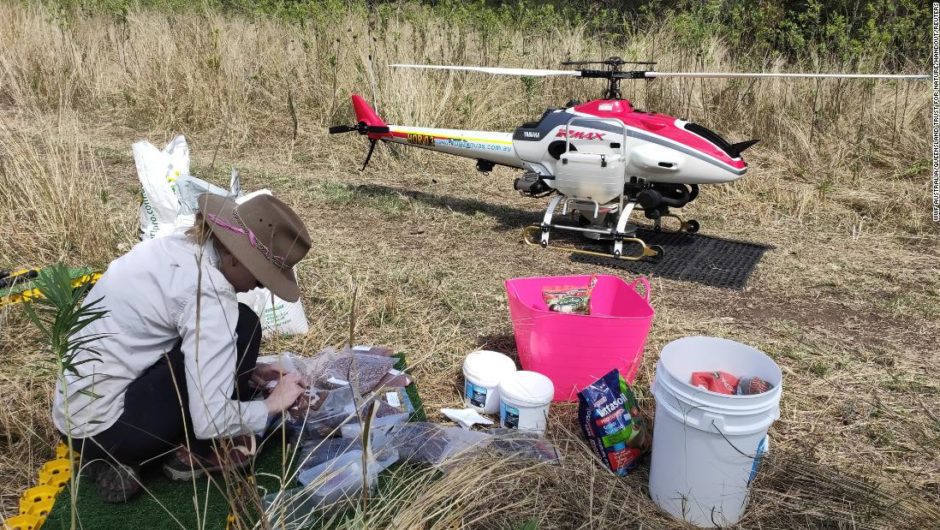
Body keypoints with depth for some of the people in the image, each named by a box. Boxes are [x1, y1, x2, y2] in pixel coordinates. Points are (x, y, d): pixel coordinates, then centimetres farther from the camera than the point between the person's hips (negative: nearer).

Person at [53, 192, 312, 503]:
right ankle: (197, 453, 5)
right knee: (241, 326, -11)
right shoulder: (206, 291, -23)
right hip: (102, 426, -9)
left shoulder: (175, 249, 3)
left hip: (78, 410, 9)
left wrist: (241, 371, 8)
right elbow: (210, 419, -25)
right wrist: (272, 404, -7)